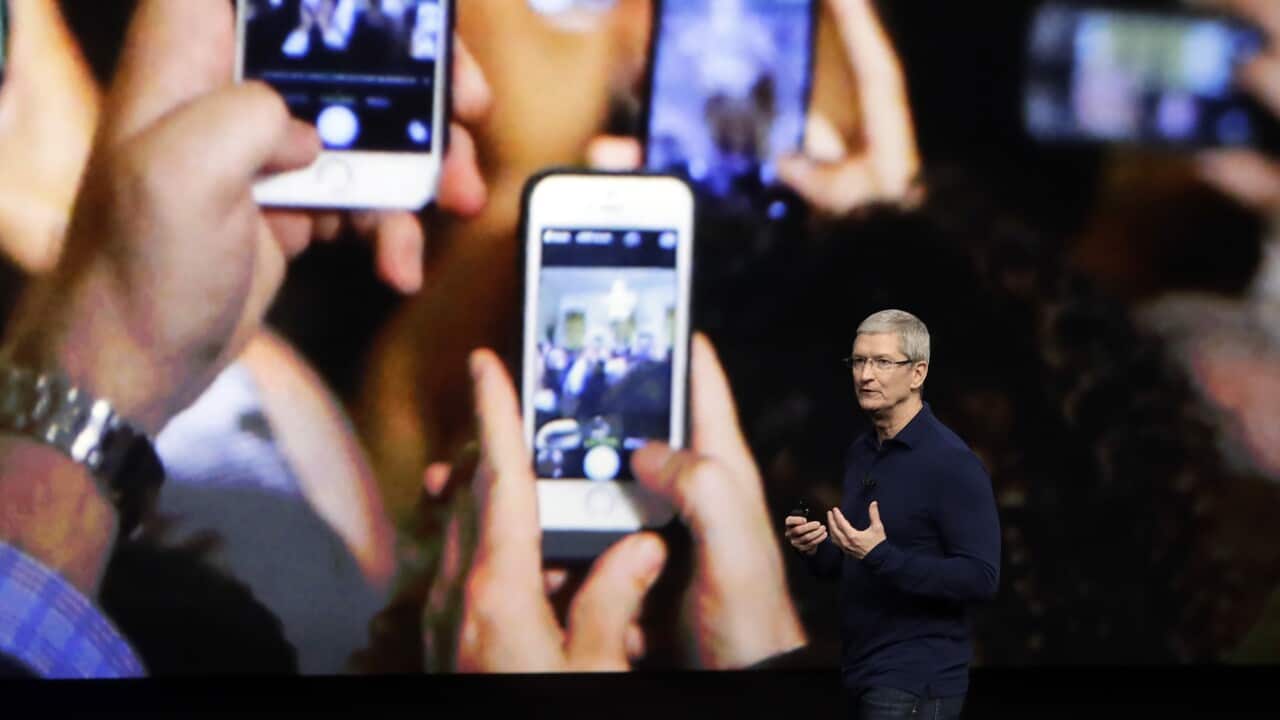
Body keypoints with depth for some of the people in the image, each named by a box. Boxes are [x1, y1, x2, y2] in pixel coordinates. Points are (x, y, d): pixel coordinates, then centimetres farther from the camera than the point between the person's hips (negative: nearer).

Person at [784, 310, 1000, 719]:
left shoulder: (951, 463, -14)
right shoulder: (860, 454, 12)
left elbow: (981, 578, -20)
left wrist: (880, 556, -26)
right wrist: (815, 549, 0)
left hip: (915, 682, -8)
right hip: (863, 672, 8)